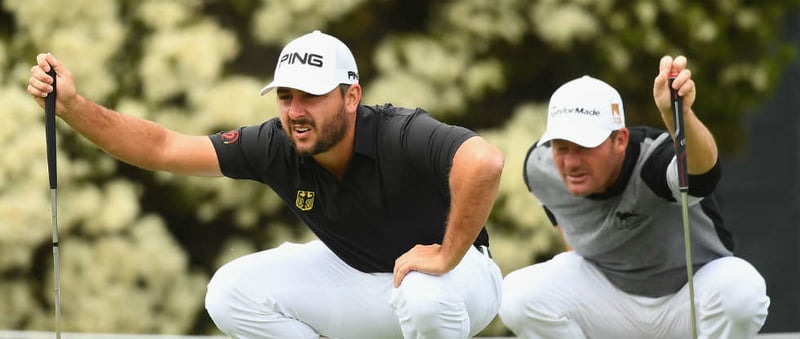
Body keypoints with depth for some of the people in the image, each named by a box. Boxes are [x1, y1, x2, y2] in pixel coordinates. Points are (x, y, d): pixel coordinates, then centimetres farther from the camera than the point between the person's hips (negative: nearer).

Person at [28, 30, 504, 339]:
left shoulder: (402, 137, -33)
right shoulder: (278, 147, -16)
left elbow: (484, 163, -53)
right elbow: (162, 149, -16)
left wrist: (446, 256, -45)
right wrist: (73, 106, -27)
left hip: (459, 274, -6)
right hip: (356, 277, 6)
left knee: (426, 294, -41)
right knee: (234, 292, -11)